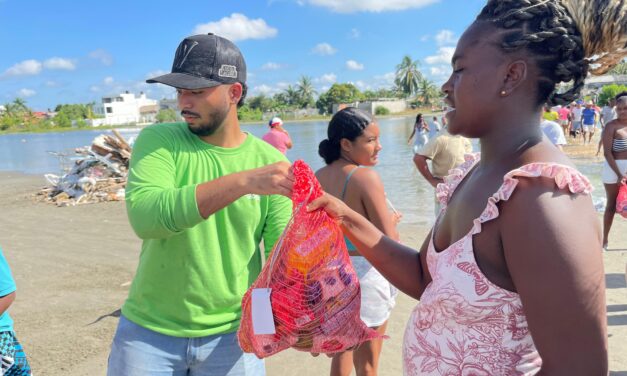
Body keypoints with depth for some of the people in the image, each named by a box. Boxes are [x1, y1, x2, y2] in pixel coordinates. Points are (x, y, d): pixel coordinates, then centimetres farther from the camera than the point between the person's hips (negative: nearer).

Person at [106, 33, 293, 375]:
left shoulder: (269, 160, -5)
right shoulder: (158, 141, -8)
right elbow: (144, 216, -25)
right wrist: (243, 181, -35)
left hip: (231, 334, 1)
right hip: (148, 331, 0)